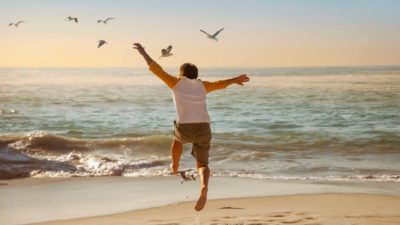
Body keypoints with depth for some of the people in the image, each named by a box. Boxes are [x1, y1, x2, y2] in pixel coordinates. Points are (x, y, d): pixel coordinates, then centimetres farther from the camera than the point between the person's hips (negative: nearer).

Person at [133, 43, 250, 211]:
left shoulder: (177, 82, 10)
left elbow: (156, 69, 12)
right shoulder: (202, 85, 19)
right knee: (202, 165, 13)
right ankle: (204, 186, -19)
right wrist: (235, 80, 54)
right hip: (204, 129, 2)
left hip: (185, 128, -2)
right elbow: (220, 84, 36)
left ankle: (175, 167, 53)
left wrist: (143, 53, 24)